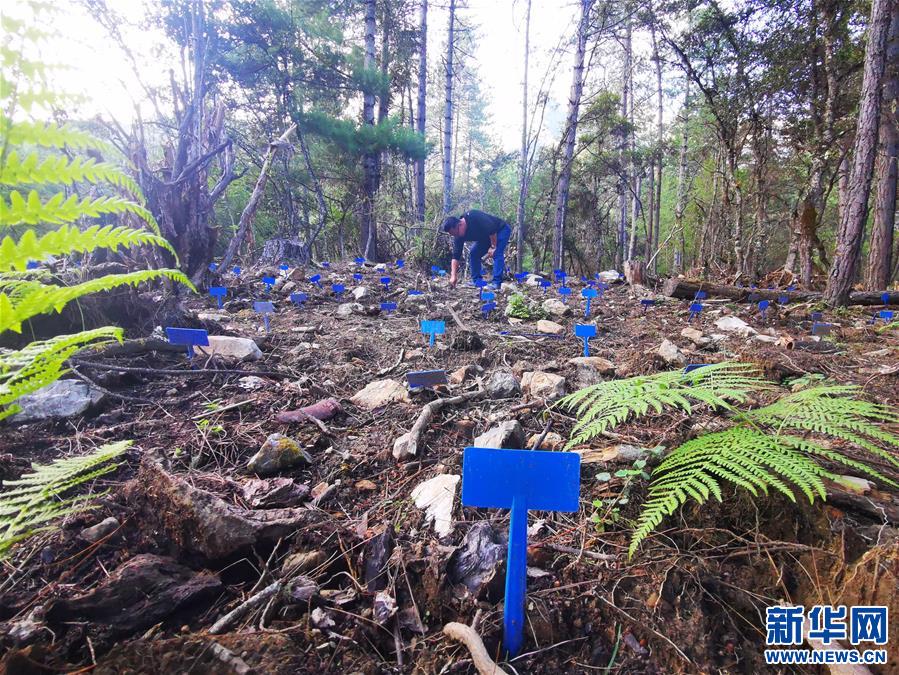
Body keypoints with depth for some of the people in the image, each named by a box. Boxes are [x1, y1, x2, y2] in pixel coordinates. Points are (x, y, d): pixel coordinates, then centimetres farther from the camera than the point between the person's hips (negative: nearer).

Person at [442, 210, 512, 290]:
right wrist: (453, 276, -22)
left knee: (497, 254, -23)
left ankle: (496, 283, -21)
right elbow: (456, 256, -16)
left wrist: (493, 247, -30)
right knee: (474, 254, -3)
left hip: (502, 230, -7)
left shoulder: (474, 217, -36)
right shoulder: (458, 236, -15)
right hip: (485, 236, 7)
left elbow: (492, 230, -34)